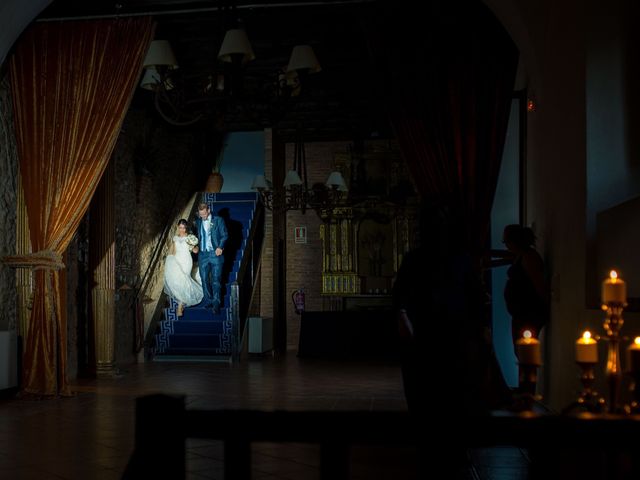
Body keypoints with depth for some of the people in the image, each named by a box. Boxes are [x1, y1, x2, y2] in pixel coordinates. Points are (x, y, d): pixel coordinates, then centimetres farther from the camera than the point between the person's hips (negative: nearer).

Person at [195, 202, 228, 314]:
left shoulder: (218, 220, 0)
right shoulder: (198, 222, 12)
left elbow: (224, 235, -2)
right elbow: (198, 236, 17)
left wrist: (220, 247, -15)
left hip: (215, 253, -4)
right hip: (203, 254, 4)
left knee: (216, 280, -4)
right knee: (204, 279, 7)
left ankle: (216, 303, 1)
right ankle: (208, 300, 19)